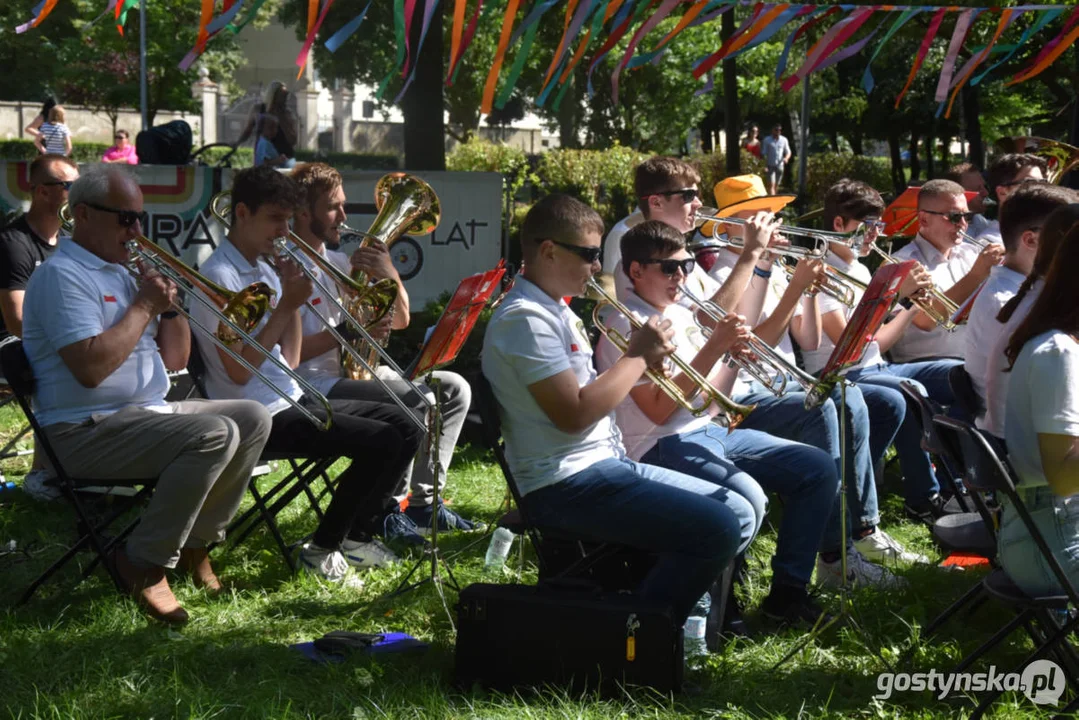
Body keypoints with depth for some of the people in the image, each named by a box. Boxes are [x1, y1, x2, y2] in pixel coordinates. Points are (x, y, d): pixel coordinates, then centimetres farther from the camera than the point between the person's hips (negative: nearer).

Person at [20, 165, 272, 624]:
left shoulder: (123, 272, 17)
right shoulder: (62, 275, -12)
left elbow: (174, 360, 18)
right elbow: (90, 368, -26)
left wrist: (169, 302, 1)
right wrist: (144, 306, -16)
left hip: (149, 412, 10)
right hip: (87, 430, -10)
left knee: (253, 419, 1)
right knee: (215, 434, -27)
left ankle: (197, 540, 9)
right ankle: (146, 563, -16)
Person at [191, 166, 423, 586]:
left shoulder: (265, 272, 14)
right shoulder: (218, 276, -13)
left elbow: (289, 361, 12)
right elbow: (238, 371, -20)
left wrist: (292, 296, 0)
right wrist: (286, 304, -18)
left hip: (292, 400, 9)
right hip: (263, 417, -9)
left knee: (404, 425, 6)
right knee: (381, 441, -21)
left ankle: (356, 536, 13)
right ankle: (322, 551, -7)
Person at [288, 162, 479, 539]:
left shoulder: (338, 261, 16)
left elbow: (400, 320, 16)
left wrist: (390, 275, -2)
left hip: (356, 369, 9)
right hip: (315, 384, -9)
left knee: (454, 389, 3)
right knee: (415, 401, -27)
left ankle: (423, 501, 6)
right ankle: (385, 509, -12)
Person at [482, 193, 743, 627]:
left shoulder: (556, 311, 17)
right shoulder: (525, 318, -16)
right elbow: (574, 414, -23)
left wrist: (639, 362, 4)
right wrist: (638, 356, -12)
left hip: (605, 462, 11)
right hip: (567, 486, -11)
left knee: (734, 507, 13)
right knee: (716, 530, -20)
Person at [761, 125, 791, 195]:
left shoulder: (784, 140, 7)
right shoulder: (767, 140, -3)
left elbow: (788, 152, 13)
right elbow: (763, 154, -3)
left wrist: (786, 158, -11)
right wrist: (765, 166, -14)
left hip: (780, 166, 4)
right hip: (770, 166, -4)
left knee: (776, 186, 10)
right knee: (771, 185, -13)